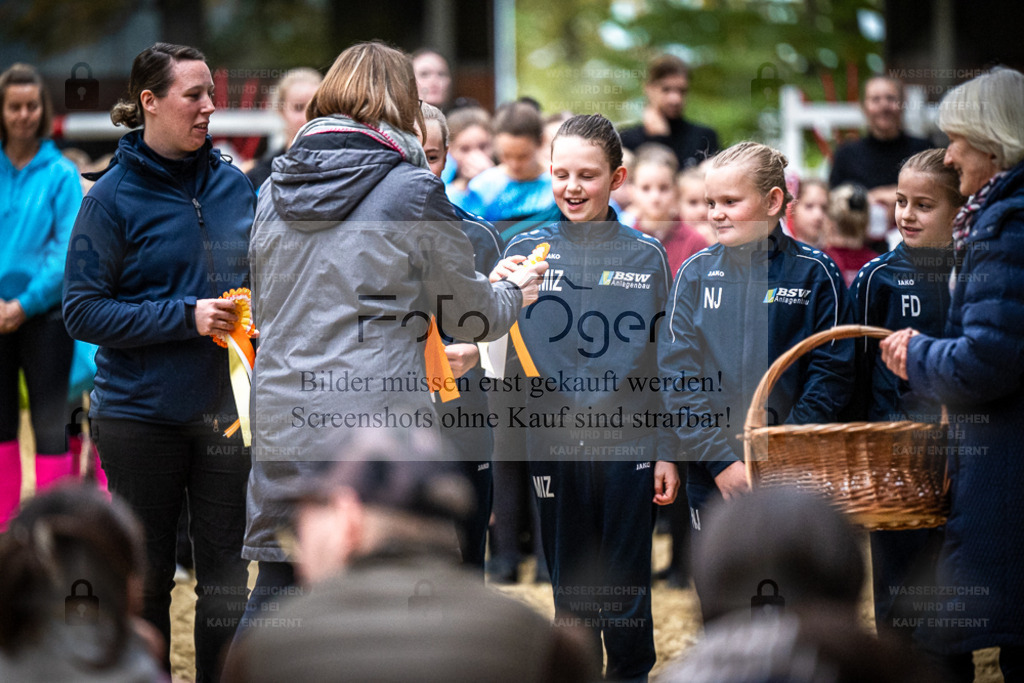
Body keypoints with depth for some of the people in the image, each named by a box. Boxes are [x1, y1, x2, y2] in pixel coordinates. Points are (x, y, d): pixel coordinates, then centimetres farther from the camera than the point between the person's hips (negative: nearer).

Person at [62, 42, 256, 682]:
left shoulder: (234, 184, 5)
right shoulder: (114, 196, -7)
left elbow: (260, 275, 18)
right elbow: (83, 310, -11)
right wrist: (186, 316, -19)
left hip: (227, 406, 3)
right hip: (142, 409, -3)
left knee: (227, 575, 4)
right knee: (146, 576, 8)